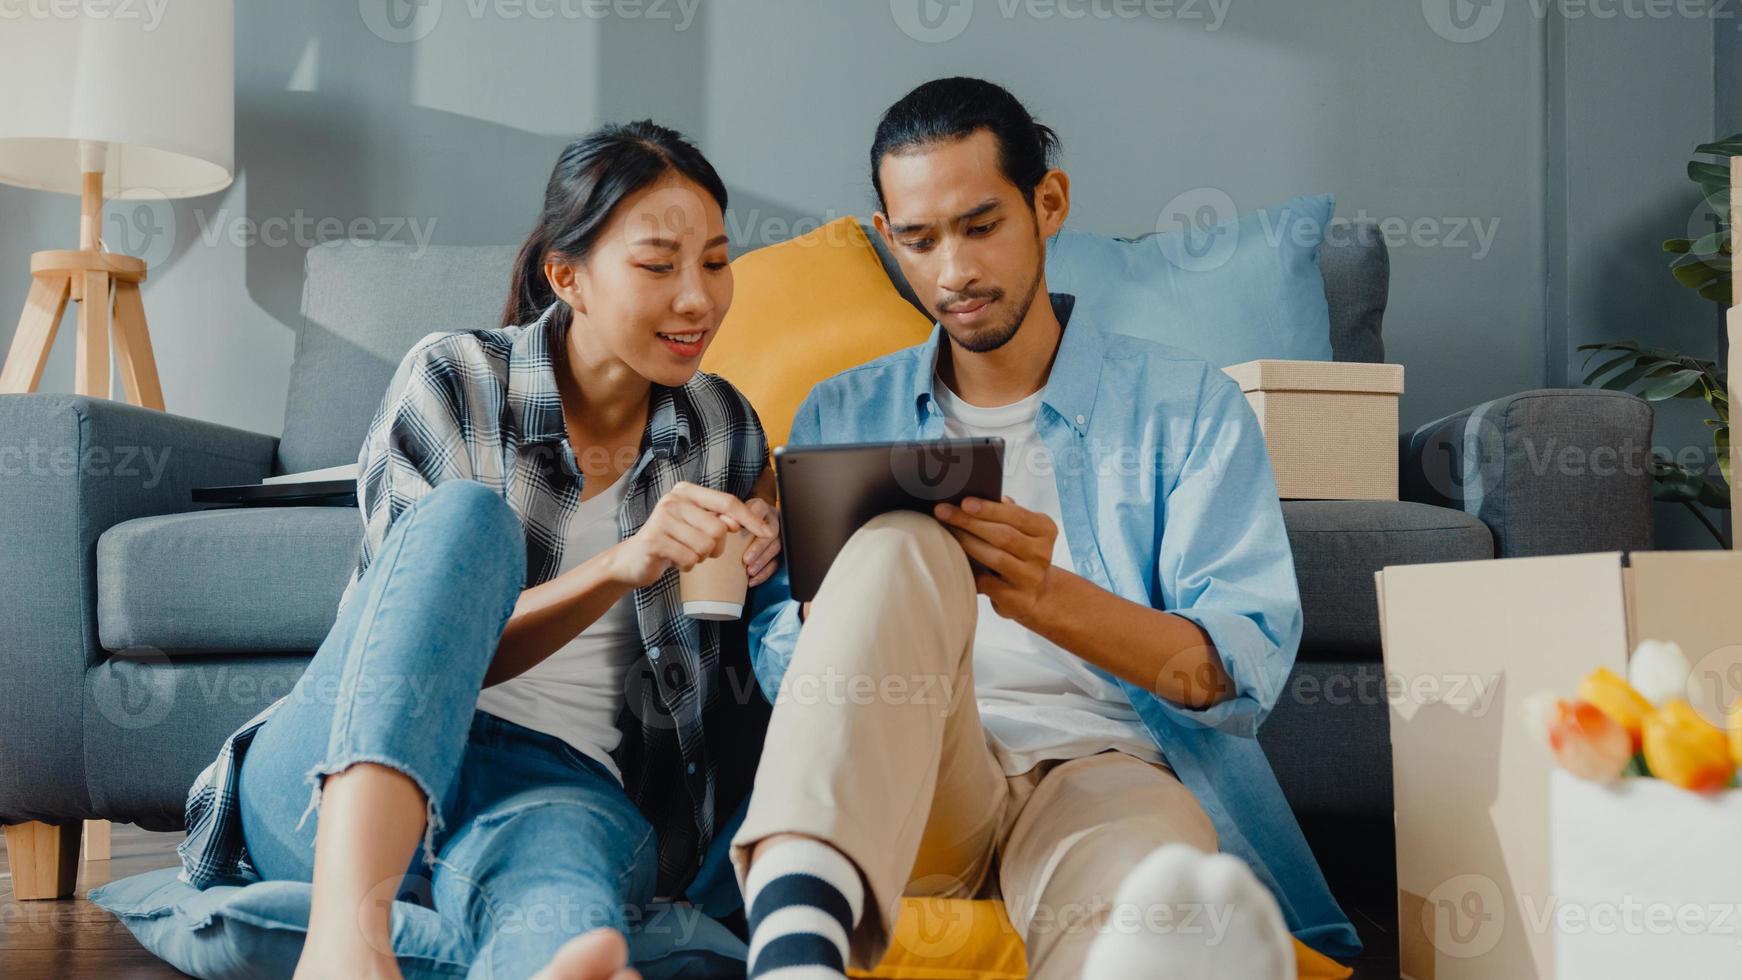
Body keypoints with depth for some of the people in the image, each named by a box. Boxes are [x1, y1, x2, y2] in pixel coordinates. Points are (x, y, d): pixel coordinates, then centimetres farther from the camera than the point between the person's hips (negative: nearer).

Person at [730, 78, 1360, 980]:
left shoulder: (1190, 407, 11)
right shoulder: (842, 417, 19)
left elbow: (1243, 672, 0)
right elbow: (773, 664, 14)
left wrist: (1051, 597, -18)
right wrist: (845, 609, -11)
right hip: (903, 781, 2)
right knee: (899, 547, -31)